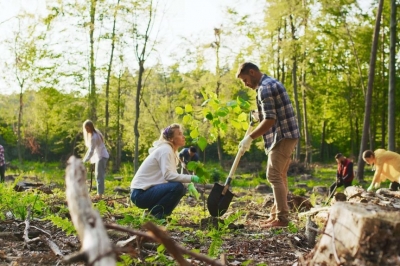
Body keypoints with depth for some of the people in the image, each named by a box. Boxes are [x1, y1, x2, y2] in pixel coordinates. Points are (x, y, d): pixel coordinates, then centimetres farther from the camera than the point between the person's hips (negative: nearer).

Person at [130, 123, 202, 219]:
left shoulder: (172, 151, 14)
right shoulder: (165, 150, -14)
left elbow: (173, 176, 10)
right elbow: (168, 175, -26)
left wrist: (188, 184, -7)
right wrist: (191, 178, -29)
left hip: (149, 190, 10)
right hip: (140, 193, -10)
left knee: (182, 189, 8)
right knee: (177, 187, -24)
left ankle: (155, 212, 7)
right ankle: (154, 214, -10)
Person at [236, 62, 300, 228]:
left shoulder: (264, 88, -14)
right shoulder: (272, 83, 18)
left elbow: (270, 120, -22)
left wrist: (250, 137, -19)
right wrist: (259, 116, 18)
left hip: (282, 137, -11)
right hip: (288, 135, 11)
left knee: (274, 176, -9)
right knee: (280, 176, 13)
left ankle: (281, 218, -7)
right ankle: (277, 214, 18)